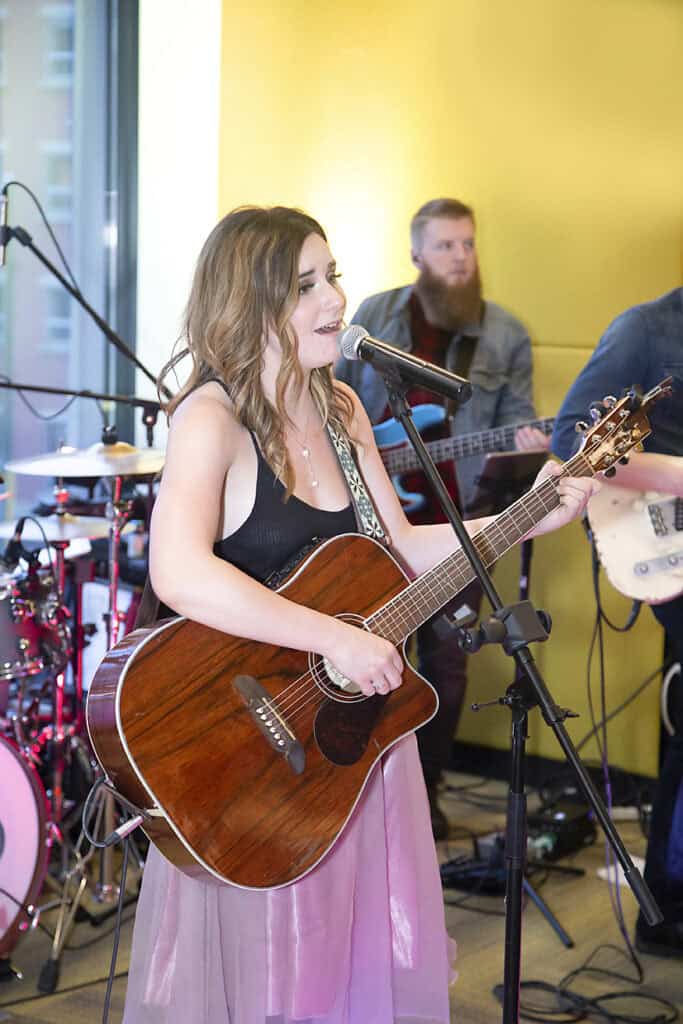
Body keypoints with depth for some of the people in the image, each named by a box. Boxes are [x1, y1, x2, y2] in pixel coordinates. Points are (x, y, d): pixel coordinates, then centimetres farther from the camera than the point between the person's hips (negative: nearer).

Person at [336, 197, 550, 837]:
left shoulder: (505, 336, 2)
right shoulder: (373, 316, 4)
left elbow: (517, 416, 5)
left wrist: (526, 440, -17)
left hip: (457, 519, 0)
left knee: (445, 660, 5)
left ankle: (424, 790, 21)